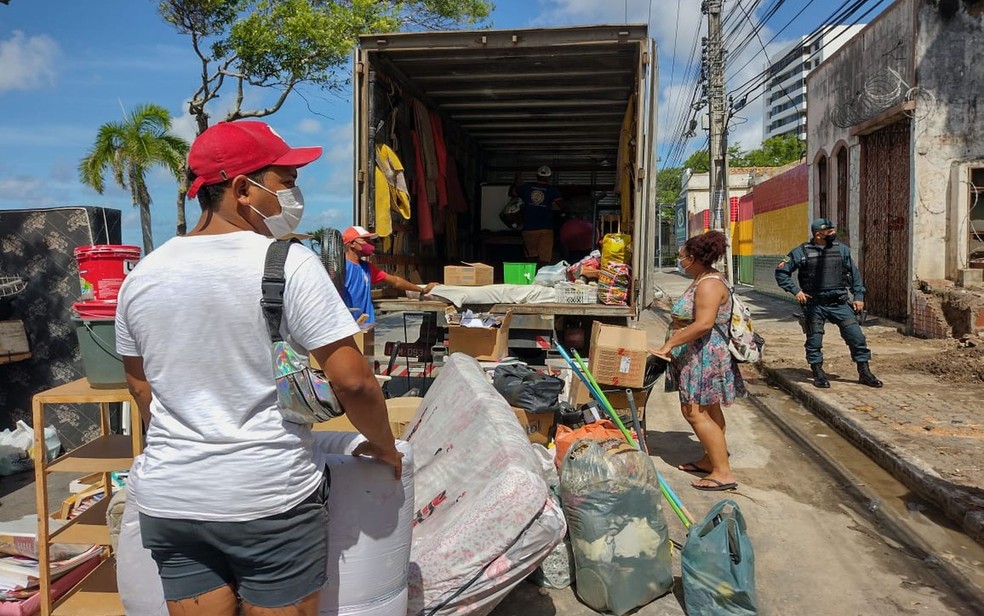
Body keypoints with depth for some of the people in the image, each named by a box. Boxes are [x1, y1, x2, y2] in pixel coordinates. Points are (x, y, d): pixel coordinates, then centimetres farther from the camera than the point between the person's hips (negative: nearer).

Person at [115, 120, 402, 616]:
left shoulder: (143, 274, 2)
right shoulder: (288, 263, -15)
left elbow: (139, 384, 14)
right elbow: (351, 380, -16)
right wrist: (383, 447, 0)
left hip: (168, 500, 5)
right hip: (269, 500, -5)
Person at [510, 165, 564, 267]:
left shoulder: (526, 187, 6)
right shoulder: (552, 189, 1)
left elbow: (511, 193, 21)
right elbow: (561, 204, -9)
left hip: (529, 228, 2)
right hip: (546, 228, -2)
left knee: (531, 256, 11)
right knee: (544, 259, -2)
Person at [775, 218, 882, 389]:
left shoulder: (842, 249, 5)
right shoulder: (802, 252, -5)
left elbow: (854, 273, 14)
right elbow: (781, 272, 0)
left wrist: (858, 296, 8)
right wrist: (796, 290, -8)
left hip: (840, 303, 2)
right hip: (814, 305, -2)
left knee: (856, 336, -1)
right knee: (814, 341, 3)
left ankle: (864, 373, 11)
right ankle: (818, 374, 20)